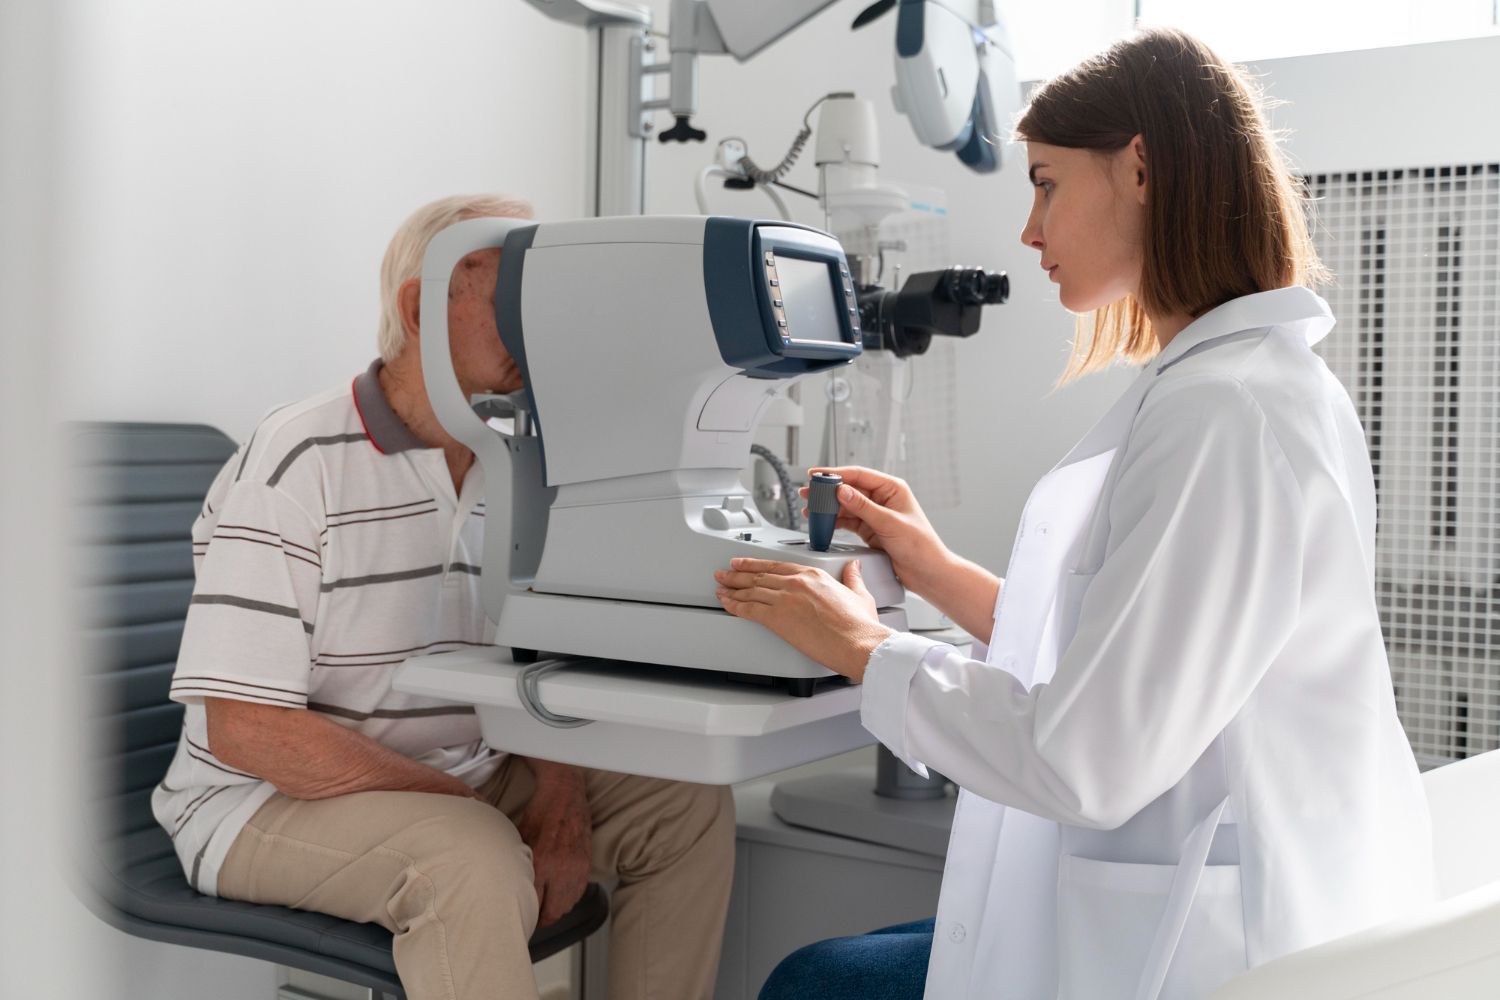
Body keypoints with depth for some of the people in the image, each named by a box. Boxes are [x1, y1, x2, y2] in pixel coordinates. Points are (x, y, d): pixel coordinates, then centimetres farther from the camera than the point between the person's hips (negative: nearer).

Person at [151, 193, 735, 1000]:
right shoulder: (293, 467, -16)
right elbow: (245, 728, -22)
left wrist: (560, 800, -11)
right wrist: (477, 808, -24)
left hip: (459, 780, 7)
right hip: (275, 804, -7)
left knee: (689, 805, -3)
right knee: (476, 861, -35)